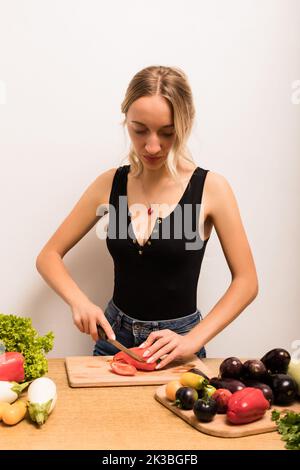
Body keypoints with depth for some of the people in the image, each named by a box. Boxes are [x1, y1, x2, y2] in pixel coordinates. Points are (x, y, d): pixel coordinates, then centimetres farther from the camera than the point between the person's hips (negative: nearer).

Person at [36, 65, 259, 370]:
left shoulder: (210, 188, -10)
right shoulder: (110, 184, -2)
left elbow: (246, 281, -7)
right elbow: (49, 256, 3)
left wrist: (193, 340, -18)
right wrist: (79, 301, -14)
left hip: (176, 348, -2)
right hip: (114, 334, 2)